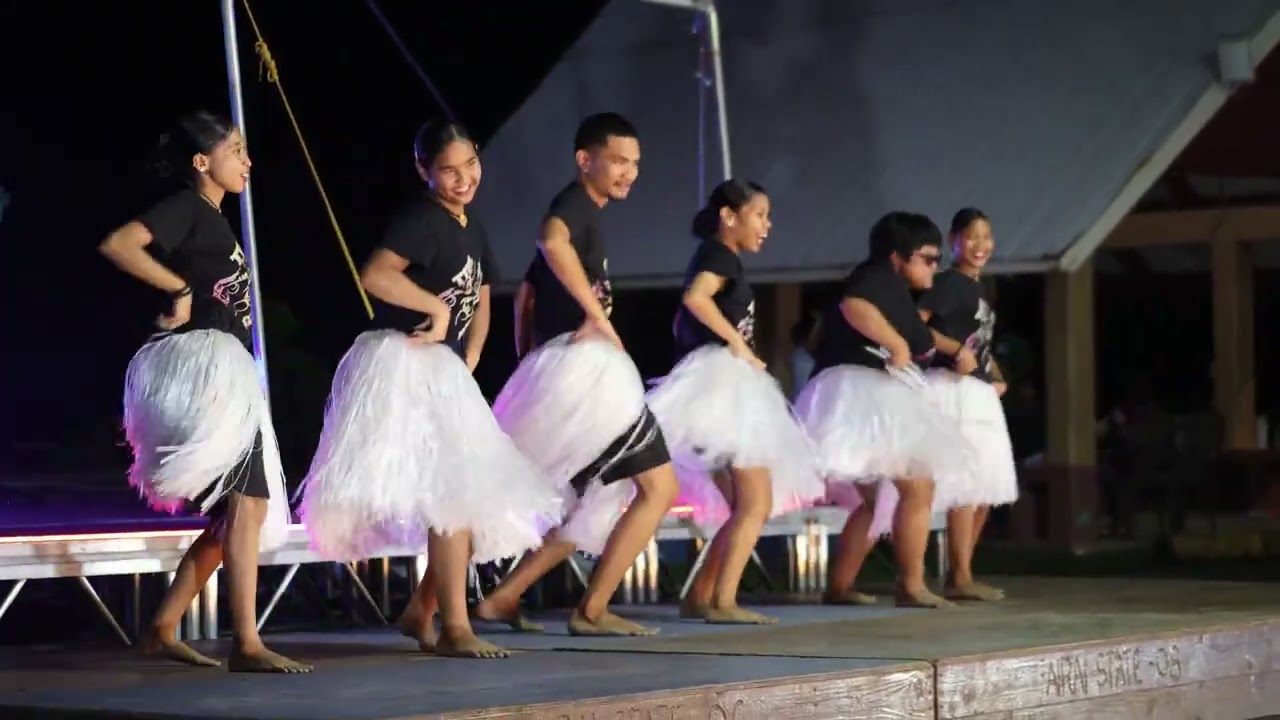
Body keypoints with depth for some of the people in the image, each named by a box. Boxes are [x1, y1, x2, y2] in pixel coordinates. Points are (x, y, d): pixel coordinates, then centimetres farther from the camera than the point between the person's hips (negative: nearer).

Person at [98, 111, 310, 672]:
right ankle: (246, 644, -19)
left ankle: (162, 631, 13)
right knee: (247, 501, -16)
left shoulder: (213, 220, 22)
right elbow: (117, 244, -22)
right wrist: (179, 289, -16)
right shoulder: (186, 208, -6)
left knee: (236, 514, 9)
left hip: (223, 371, 10)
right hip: (202, 360, -10)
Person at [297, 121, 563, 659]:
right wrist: (436, 307, -18)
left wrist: (469, 361, 9)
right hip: (404, 368, -10)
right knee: (453, 494, -12)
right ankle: (454, 628, -8)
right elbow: (374, 277, -29)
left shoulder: (473, 230, 15)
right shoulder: (421, 219, -12)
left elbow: (480, 304, 25)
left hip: (445, 376, 10)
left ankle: (420, 613, 22)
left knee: (488, 502, 11)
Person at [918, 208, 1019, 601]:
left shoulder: (979, 288, 19)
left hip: (980, 393, 10)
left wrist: (997, 376, 14)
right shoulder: (948, 282, -8)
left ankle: (961, 573, 19)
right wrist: (956, 349, -25)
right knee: (966, 486, -13)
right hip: (955, 388, -10)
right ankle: (960, 577, -11)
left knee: (986, 488, 12)